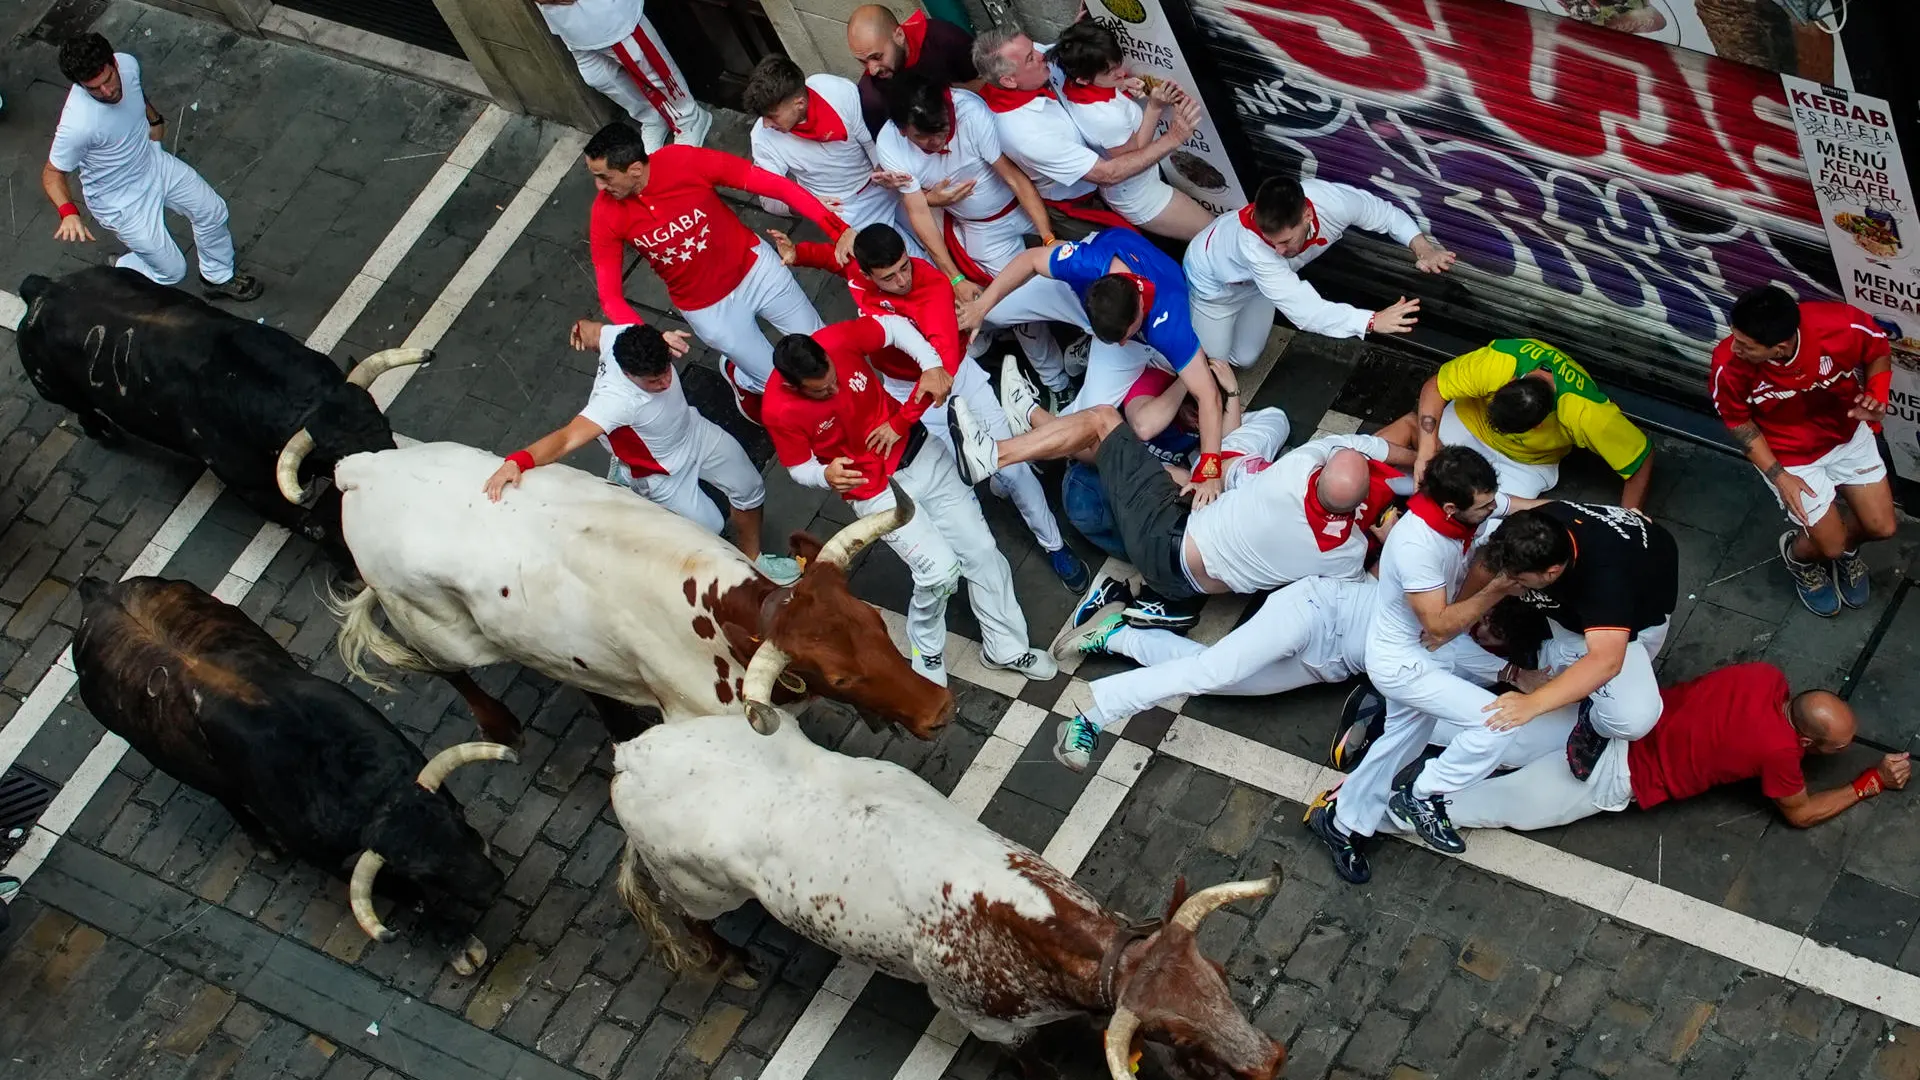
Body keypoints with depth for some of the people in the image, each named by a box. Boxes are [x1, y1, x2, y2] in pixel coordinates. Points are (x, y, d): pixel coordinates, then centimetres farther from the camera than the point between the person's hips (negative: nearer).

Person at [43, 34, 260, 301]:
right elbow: (52, 173, -26)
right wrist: (68, 213, -43)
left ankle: (218, 278, 48)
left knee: (212, 210, 20)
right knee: (172, 271, 5)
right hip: (121, 201, -7)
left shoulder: (128, 64, -22)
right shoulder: (76, 125, -41)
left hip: (153, 162, 7)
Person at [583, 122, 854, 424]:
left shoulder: (686, 162, -28)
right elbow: (611, 296, -18)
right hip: (707, 308, 0)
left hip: (755, 267, 1)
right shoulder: (607, 215, -22)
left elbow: (775, 185, -25)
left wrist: (837, 227, -32)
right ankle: (737, 374, 40)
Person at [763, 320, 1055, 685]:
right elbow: (800, 468, -11)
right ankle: (927, 650, 12)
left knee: (981, 549, 4)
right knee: (940, 569, -17)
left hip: (918, 453, 4)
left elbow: (894, 326, -4)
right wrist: (827, 476, -33)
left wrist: (931, 365, -18)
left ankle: (1005, 647, 23)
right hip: (875, 491, -4)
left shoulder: (838, 340, -22)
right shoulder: (780, 411, -27)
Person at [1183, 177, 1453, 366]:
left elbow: (1386, 213, -20)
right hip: (1215, 281, -5)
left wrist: (1422, 247, -38)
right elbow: (1304, 310, -54)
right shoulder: (1252, 245, -52)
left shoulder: (1331, 201, -40)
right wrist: (1373, 320, -63)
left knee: (1244, 358, 16)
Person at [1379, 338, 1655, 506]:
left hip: (1526, 463, -2)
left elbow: (1642, 457, -28)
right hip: (1469, 421, 2)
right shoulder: (1496, 360, -38)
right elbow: (1433, 388, -26)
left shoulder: (1586, 414, -40)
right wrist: (1426, 452, -36)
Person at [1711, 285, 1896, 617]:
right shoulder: (1729, 366, -35)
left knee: (1881, 527, 8)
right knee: (1830, 546, 2)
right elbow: (1738, 422, -13)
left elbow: (1879, 352, -9)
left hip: (1848, 435, 2)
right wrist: (1779, 477, -16)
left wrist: (1876, 397, -27)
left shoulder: (1844, 326, -35)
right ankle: (1798, 555, 40)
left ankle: (1846, 545, 45)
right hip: (1790, 454, -2)